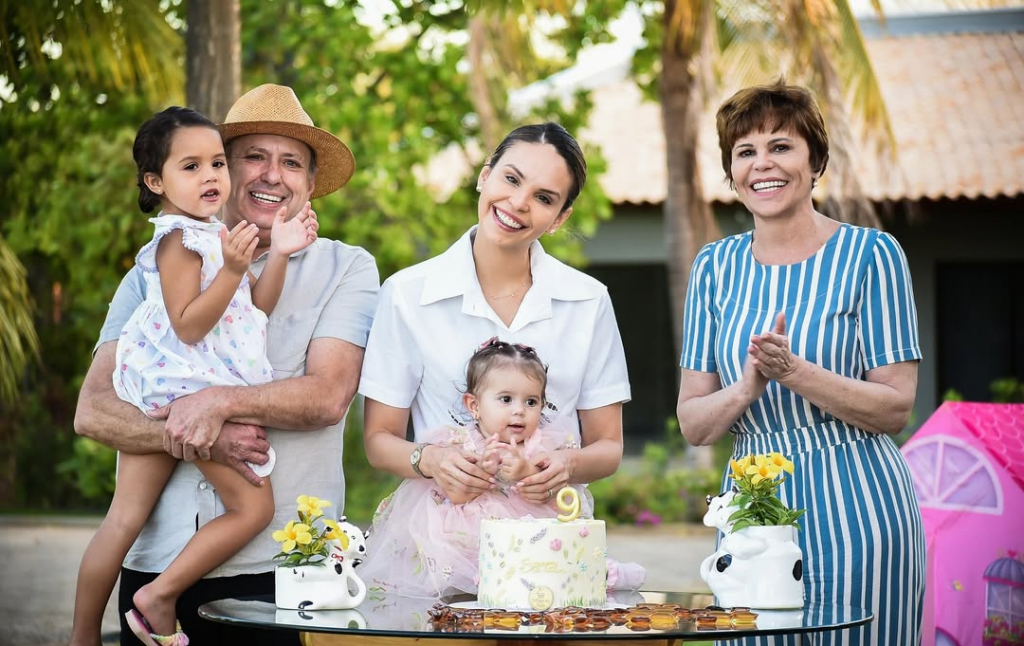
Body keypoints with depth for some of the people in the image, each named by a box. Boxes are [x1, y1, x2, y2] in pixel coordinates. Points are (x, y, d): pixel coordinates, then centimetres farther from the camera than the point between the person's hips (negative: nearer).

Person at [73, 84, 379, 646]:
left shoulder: (345, 269, 5)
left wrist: (221, 402, -20)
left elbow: (328, 397, -8)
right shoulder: (157, 272, 10)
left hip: (282, 567, -2)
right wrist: (196, 439, -15)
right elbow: (92, 412, 0)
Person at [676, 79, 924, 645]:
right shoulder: (715, 268, 7)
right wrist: (746, 388, -16)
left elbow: (896, 408, -9)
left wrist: (793, 371, -22)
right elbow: (692, 423, 5)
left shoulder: (871, 254, -5)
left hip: (855, 512, -3)